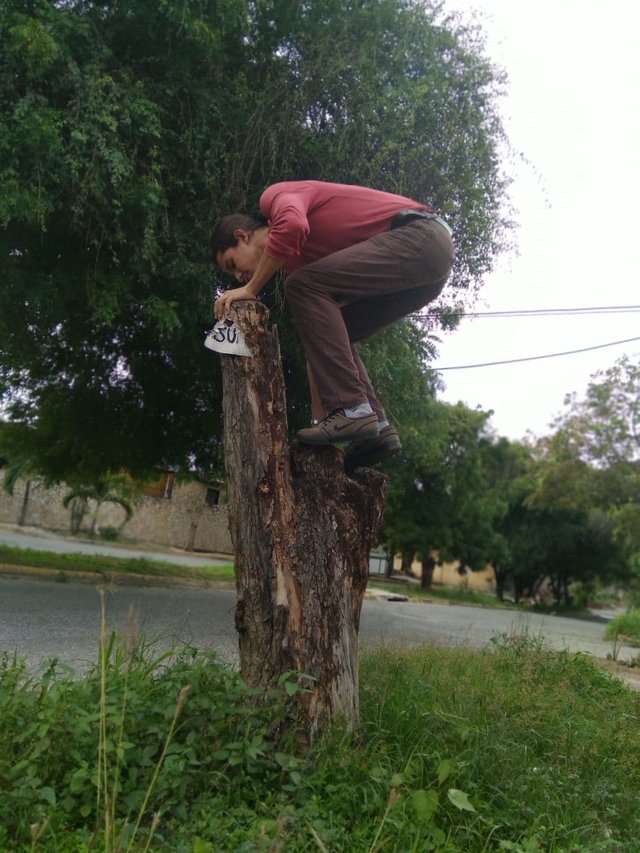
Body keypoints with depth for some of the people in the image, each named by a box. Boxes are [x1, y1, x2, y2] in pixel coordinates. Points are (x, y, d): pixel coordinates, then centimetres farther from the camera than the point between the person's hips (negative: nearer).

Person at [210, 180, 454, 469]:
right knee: (330, 334, 15)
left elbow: (291, 227, -26)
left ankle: (353, 410, -20)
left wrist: (250, 290, -12)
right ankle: (376, 427, 3)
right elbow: (317, 341, 19)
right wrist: (320, 417, 15)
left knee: (305, 285, -16)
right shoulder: (295, 261, 23)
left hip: (422, 236, -10)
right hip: (429, 257, 10)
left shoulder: (275, 195, 1)